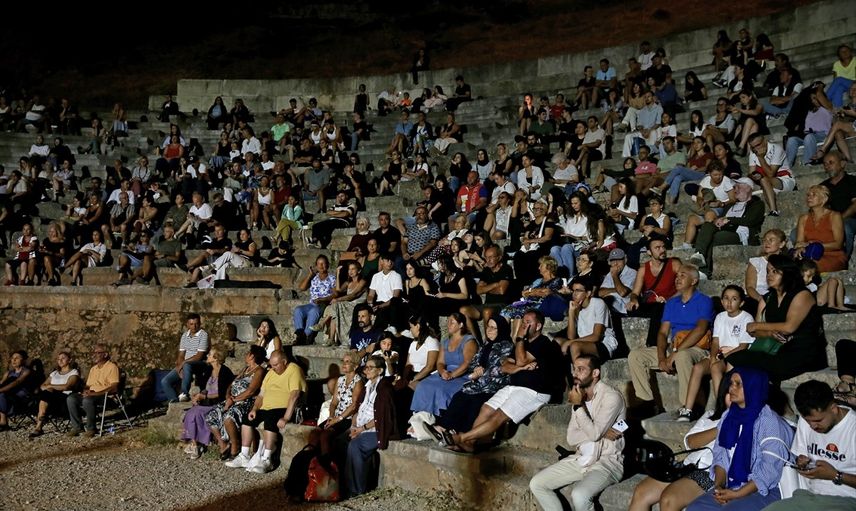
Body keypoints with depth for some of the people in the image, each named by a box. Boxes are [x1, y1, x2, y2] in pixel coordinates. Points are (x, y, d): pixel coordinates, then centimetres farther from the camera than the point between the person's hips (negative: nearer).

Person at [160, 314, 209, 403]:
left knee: (187, 366, -41)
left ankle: (185, 393, -33)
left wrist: (183, 363, -15)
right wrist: (179, 368, -11)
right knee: (165, 381, -10)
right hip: (184, 365, 7)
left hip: (199, 364, -7)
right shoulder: (184, 336, 11)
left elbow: (199, 356, -16)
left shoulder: (203, 335, -10)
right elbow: (181, 355, 7)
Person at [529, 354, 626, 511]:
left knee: (579, 495, -33)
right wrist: (602, 433, -12)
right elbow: (571, 439, 2)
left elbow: (594, 433, -21)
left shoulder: (611, 396, -13)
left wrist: (578, 406, -12)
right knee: (536, 484, -4)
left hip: (607, 462, -7)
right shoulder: (580, 397, 9)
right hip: (581, 459, 8)